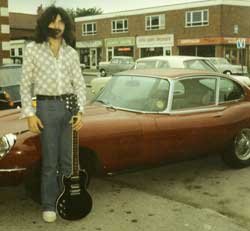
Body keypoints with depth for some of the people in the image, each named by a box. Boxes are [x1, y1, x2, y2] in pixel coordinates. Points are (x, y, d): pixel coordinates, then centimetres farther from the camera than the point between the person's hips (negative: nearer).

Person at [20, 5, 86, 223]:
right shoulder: (33, 49, 0)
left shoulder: (72, 53, 8)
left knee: (67, 159, 8)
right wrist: (30, 114, -8)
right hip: (47, 107, -3)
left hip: (69, 106, 3)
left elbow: (79, 84, 7)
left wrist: (80, 111, -5)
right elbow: (26, 84, -1)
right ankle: (49, 205, 15)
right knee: (50, 161, 1)